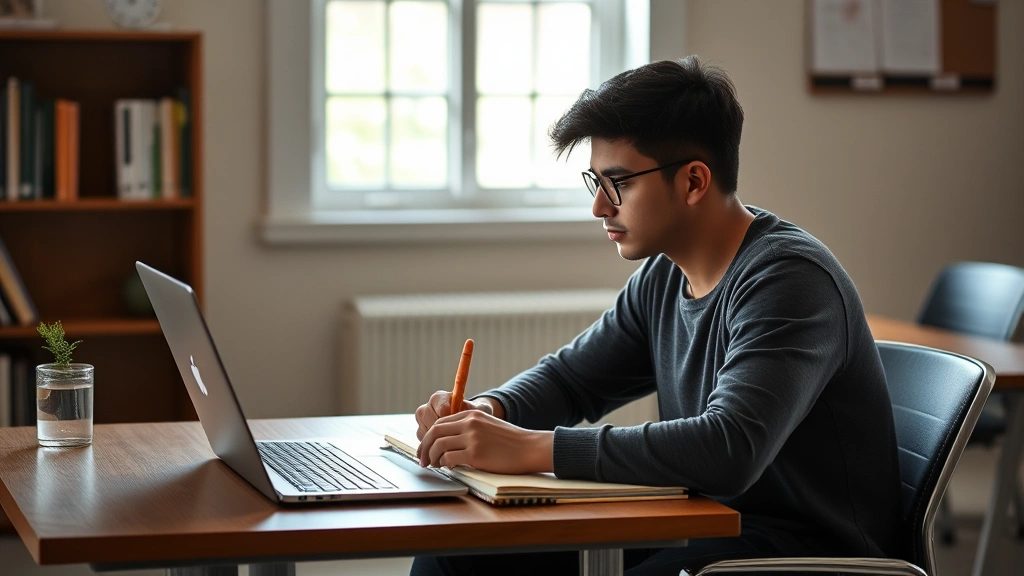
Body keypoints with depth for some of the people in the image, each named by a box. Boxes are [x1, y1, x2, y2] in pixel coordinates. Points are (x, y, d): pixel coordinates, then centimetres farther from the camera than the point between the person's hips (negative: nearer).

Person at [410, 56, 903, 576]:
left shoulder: (787, 279, -19)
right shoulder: (663, 277, 8)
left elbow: (728, 450, -32)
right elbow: (569, 376, 22)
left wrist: (531, 448, -31)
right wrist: (485, 413, -1)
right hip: (698, 532, 8)